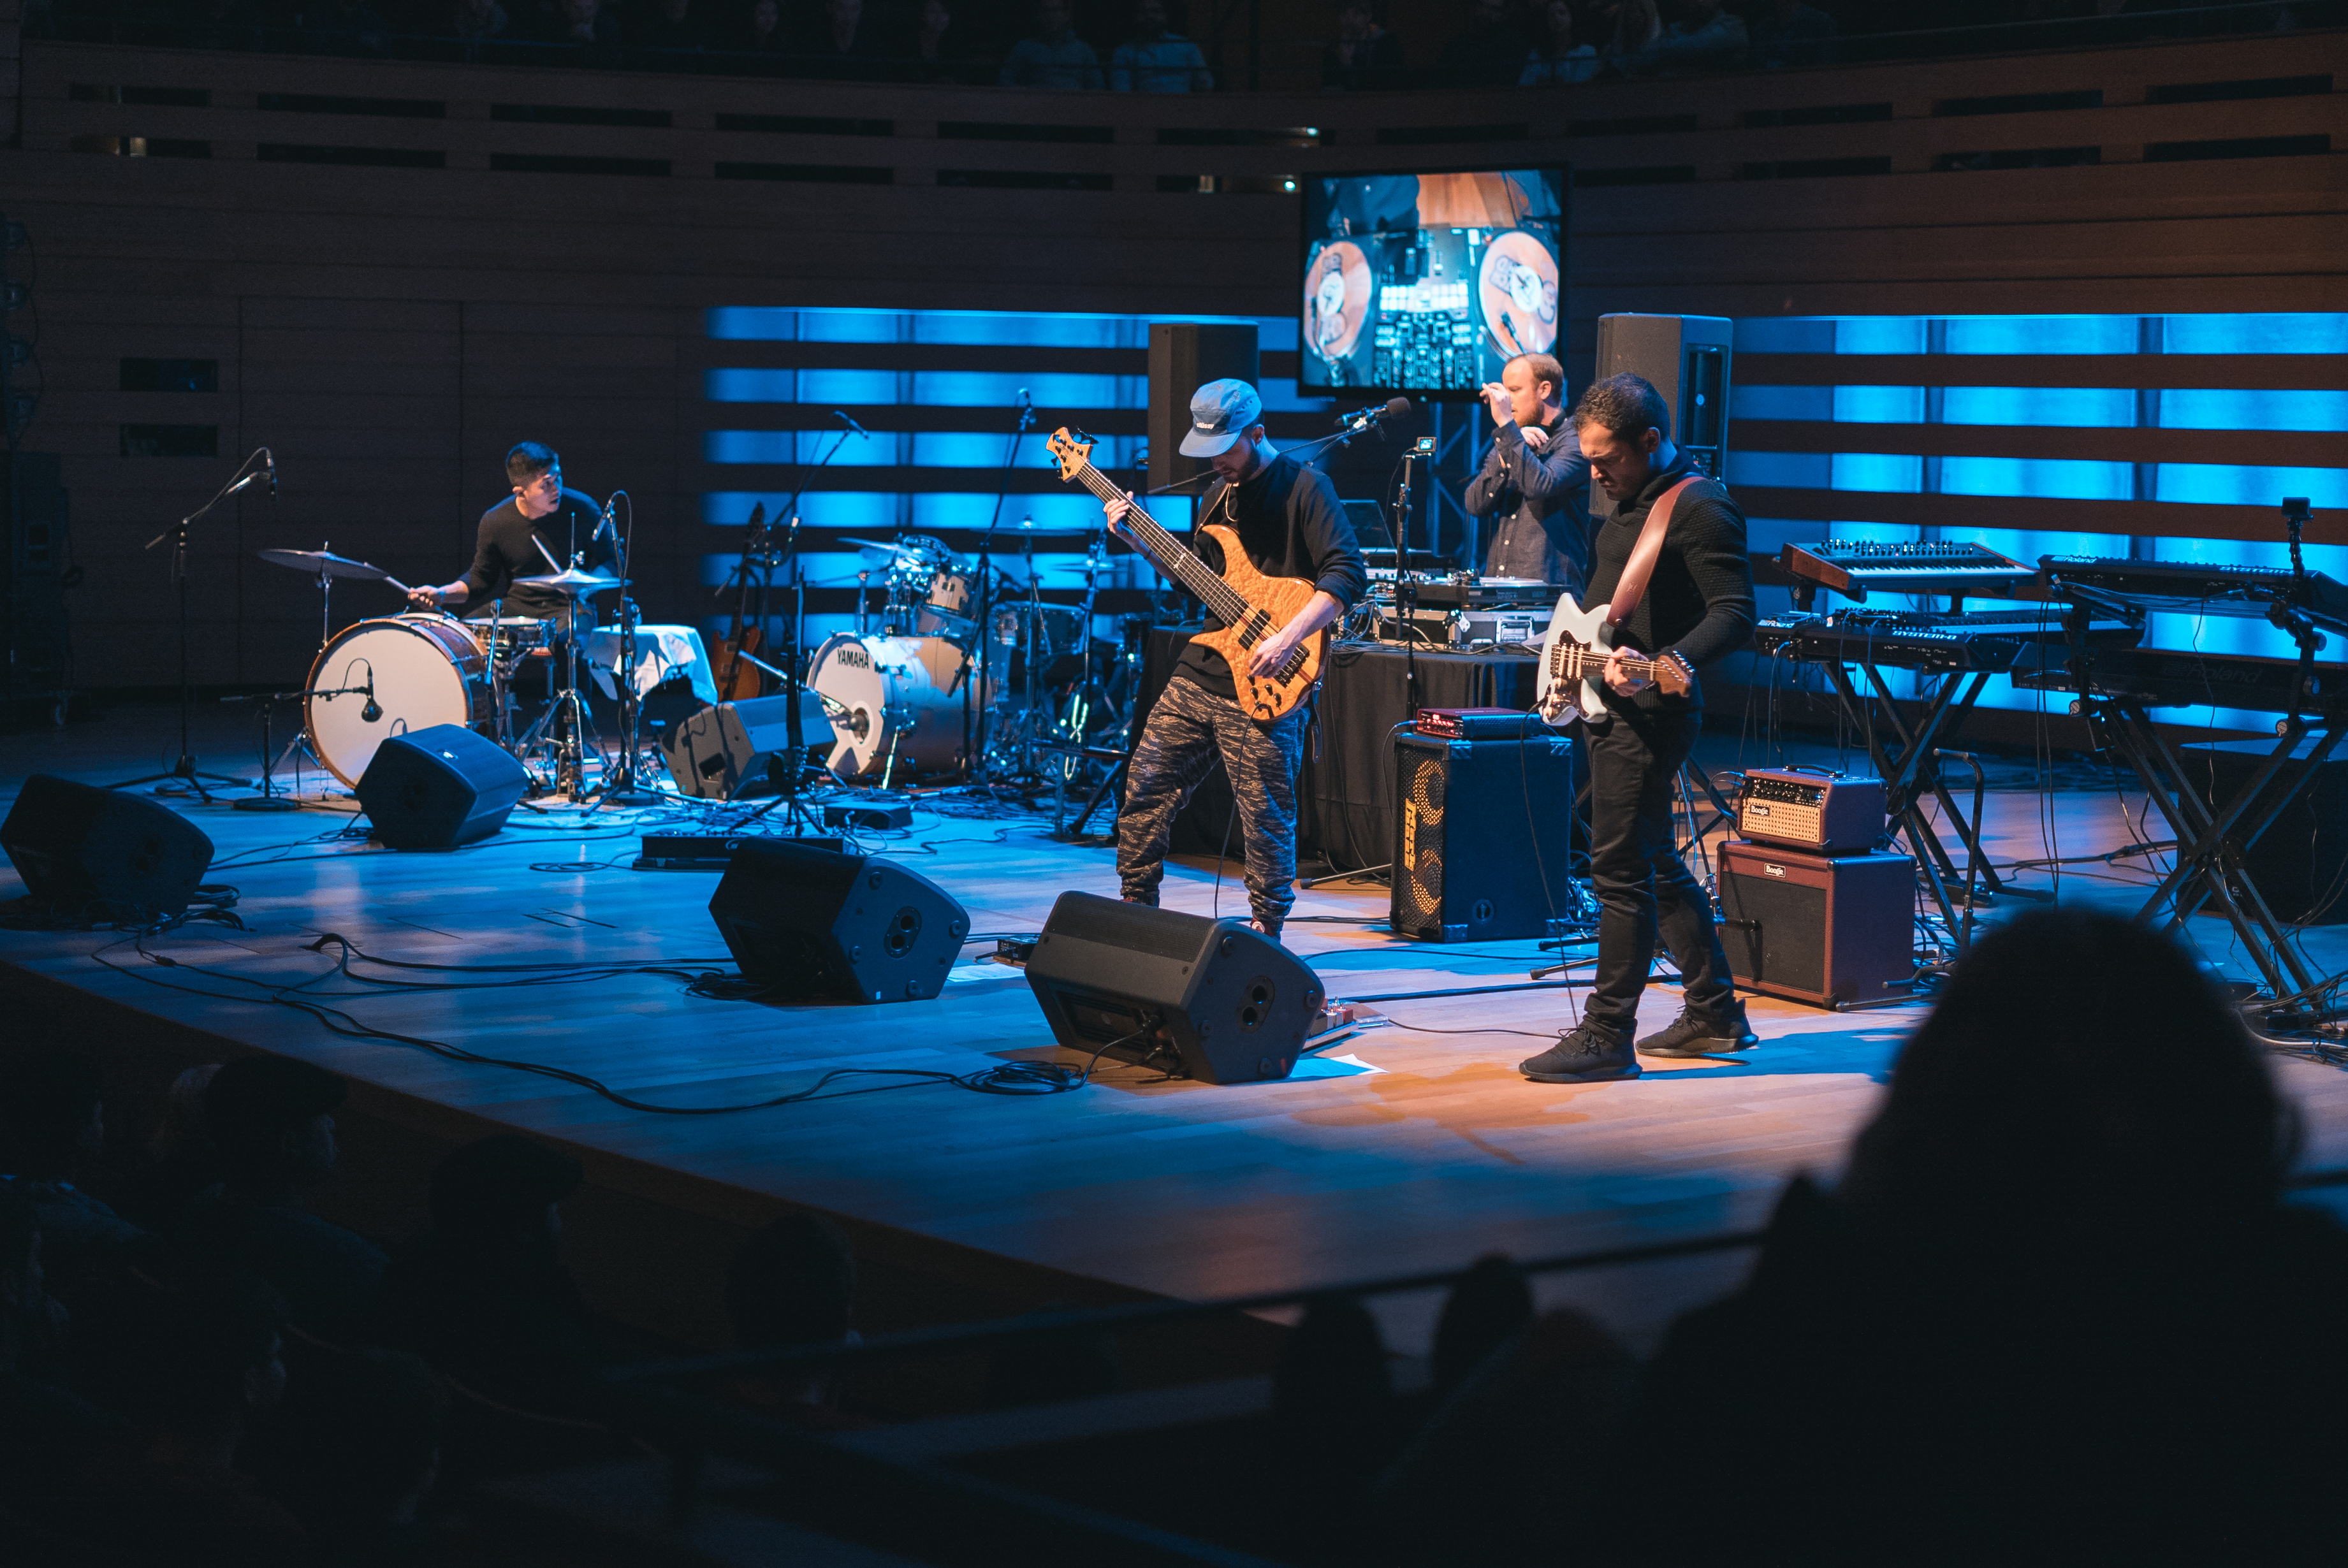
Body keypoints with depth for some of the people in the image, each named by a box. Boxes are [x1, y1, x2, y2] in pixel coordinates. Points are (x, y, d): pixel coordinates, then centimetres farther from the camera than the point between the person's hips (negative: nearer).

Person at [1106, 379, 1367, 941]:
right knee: (1146, 789, 9)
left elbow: (1348, 574, -19)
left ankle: (1266, 935, 11)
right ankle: (1137, 910, 23)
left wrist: (1287, 638, -27)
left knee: (1266, 820, -2)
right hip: (1198, 675, 8)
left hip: (1263, 686, -8)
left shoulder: (1304, 488, -10)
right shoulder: (1219, 494, 15)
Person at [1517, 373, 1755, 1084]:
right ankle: (1714, 1013, 25)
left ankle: (1606, 1037, -6)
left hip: (1651, 710, -11)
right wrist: (1573, 669, 20)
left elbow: (1736, 612, -22)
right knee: (1657, 865, 16)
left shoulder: (1699, 507, -16)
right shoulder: (1630, 502, 15)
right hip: (1614, 705, 11)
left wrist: (1670, 664, -35)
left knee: (1621, 869, -9)